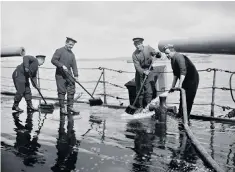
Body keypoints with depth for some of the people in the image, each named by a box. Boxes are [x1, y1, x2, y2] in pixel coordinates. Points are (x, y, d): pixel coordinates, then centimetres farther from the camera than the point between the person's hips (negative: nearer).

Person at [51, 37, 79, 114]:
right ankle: (62, 108, 6)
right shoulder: (59, 51, -3)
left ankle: (70, 107, 10)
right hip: (60, 75, -6)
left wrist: (76, 75, 0)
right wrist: (62, 66, -19)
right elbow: (53, 60, -11)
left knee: (71, 90, 2)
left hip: (69, 75, 6)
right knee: (61, 92, -3)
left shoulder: (72, 54, 14)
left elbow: (74, 65, 9)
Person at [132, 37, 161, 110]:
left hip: (148, 71, 0)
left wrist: (157, 54, -25)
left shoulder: (148, 48, -3)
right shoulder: (134, 54, -8)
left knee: (149, 90, -2)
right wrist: (143, 71, -32)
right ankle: (140, 107, 15)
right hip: (140, 72, 0)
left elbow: (156, 53, 0)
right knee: (140, 90, 4)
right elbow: (137, 66, -15)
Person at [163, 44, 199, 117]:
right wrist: (173, 86, 18)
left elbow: (183, 71, -31)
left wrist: (180, 85, -38)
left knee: (188, 99, -8)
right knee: (182, 98, 11)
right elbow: (176, 74, 17)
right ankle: (180, 115, 18)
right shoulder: (172, 60, 9)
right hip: (185, 80, 10)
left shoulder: (179, 57, -21)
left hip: (192, 79, -10)